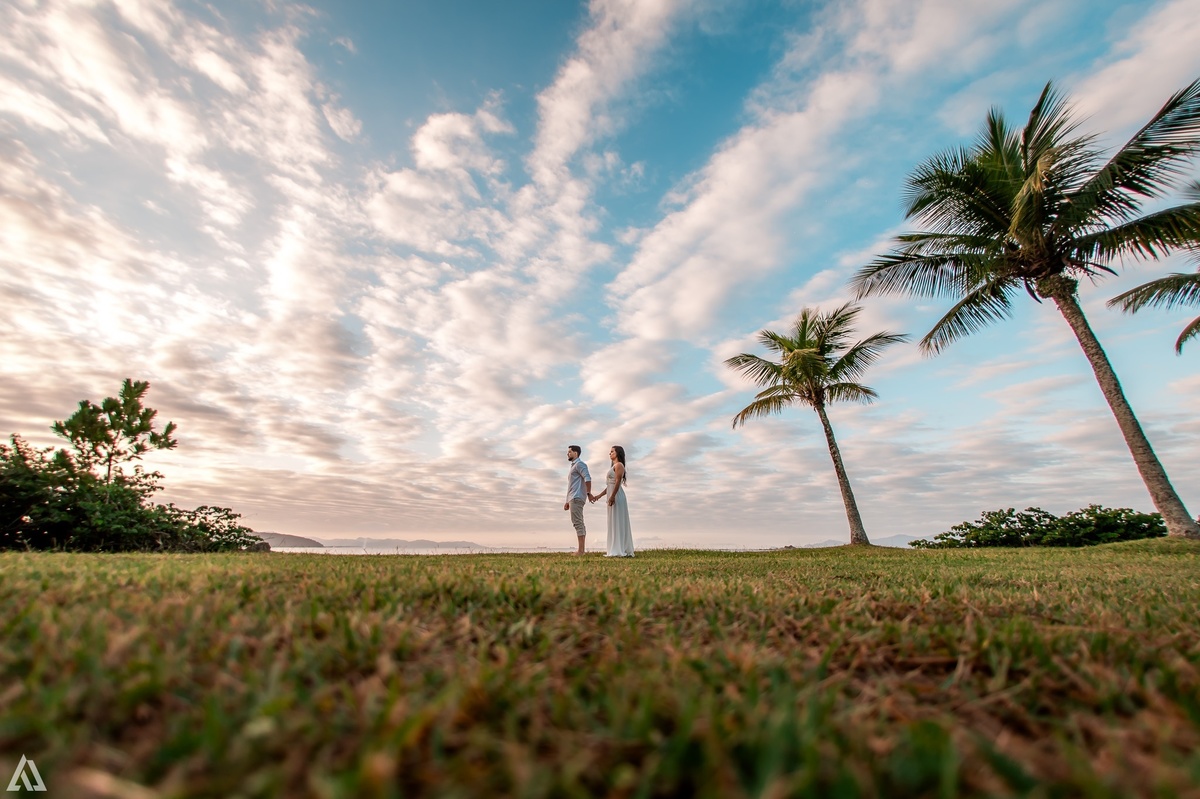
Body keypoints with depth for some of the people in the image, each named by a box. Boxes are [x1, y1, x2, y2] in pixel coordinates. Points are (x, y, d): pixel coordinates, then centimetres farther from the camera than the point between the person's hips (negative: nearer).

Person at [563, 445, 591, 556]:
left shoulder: (579, 464, -6)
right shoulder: (573, 466, 24)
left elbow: (587, 478, -21)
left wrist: (588, 493, -22)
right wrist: (567, 501, 23)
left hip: (576, 498, -10)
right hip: (573, 498, 10)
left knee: (578, 522, -11)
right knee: (579, 523, 8)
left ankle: (580, 550, -11)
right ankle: (581, 550, 10)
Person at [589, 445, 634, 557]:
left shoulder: (618, 465, -6)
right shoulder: (614, 466, 23)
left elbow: (618, 482, -18)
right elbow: (610, 485, 22)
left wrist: (612, 496, -24)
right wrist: (599, 496, 21)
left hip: (616, 496, -10)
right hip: (613, 496, 10)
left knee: (617, 522, -8)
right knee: (615, 522, 9)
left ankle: (618, 551, -6)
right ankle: (620, 550, 12)